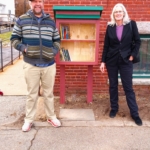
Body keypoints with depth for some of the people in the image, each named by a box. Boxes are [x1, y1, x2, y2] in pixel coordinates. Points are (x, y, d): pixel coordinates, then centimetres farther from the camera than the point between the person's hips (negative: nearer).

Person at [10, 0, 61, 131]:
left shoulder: (51, 22, 6)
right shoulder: (22, 20, -1)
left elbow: (57, 40, 14)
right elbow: (14, 39, 4)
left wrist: (54, 51, -2)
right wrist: (23, 48, -12)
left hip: (49, 65, 2)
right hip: (31, 65, -2)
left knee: (49, 93, 14)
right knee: (32, 94, 9)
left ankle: (51, 117, 32)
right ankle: (29, 119, 26)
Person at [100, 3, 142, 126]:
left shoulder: (131, 24, -3)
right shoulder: (110, 26, 1)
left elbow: (137, 41, 2)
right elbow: (106, 45, 3)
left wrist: (132, 55, -6)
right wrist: (103, 61, 1)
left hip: (126, 60, -2)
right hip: (112, 60, 2)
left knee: (128, 87, 2)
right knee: (113, 86, 11)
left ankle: (135, 113, 12)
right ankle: (114, 108, 28)